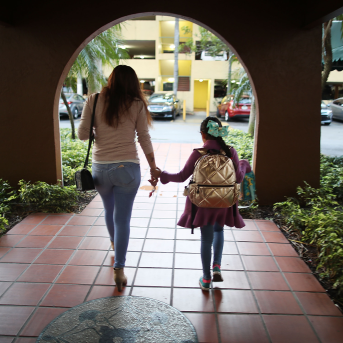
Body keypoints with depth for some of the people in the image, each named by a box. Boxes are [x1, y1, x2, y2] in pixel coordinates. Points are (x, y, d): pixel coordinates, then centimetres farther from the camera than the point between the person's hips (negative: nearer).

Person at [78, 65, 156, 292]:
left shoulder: (94, 100, -1)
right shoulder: (137, 105, -2)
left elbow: (83, 134, -2)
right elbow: (145, 139, 0)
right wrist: (154, 168, 8)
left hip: (100, 168, 2)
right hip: (127, 168, -2)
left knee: (110, 211, 25)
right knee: (122, 218, 6)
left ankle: (115, 246, 50)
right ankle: (119, 268, 6)